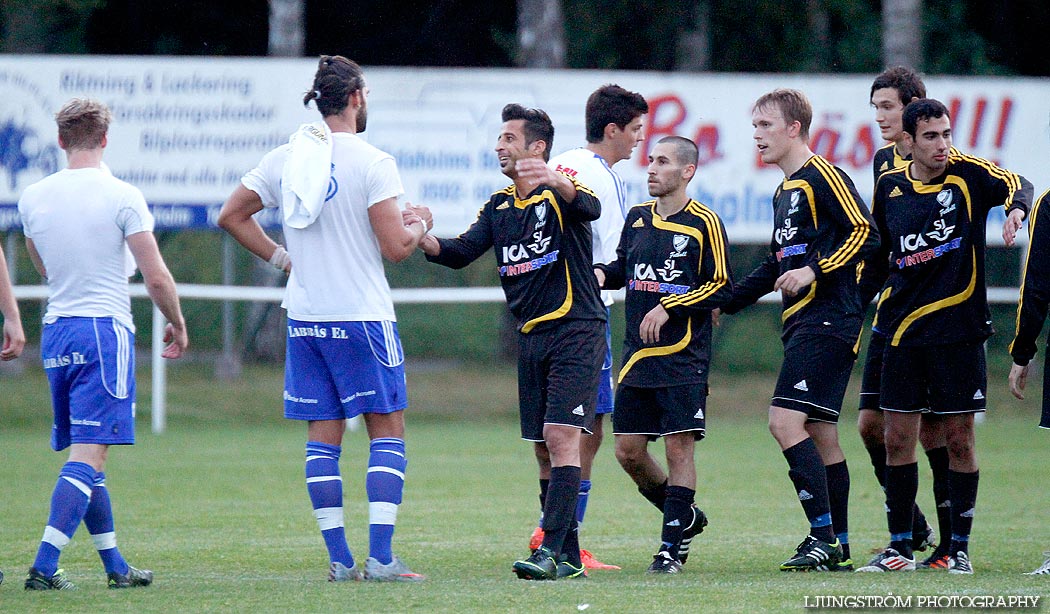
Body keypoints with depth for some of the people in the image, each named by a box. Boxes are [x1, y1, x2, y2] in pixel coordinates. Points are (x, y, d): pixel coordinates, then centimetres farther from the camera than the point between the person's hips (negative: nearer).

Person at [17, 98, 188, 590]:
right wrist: (177, 324, 8)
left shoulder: (33, 198, 5)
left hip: (55, 329, 6)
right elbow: (156, 277, -9)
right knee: (89, 455, -8)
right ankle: (44, 565, -19)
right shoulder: (121, 197, -9)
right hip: (105, 328, -6)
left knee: (82, 453, 14)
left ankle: (115, 566, 21)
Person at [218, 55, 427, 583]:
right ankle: (380, 557, -8)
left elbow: (231, 215, 10)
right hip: (361, 318, -5)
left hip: (305, 319, 5)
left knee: (322, 437, 8)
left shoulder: (285, 158, 5)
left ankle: (339, 558, 6)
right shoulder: (371, 162, -11)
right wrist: (418, 226, 8)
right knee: (387, 432, 1)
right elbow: (394, 246, -13)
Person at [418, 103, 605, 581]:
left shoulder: (559, 194, -7)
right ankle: (569, 557, 11)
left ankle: (551, 550, -21)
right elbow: (461, 252, 7)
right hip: (531, 337, 7)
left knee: (561, 437, -16)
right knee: (547, 446, 7)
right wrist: (423, 238, -13)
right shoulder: (499, 206, 14)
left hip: (576, 330, -7)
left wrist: (556, 183, -50)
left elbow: (590, 208, -29)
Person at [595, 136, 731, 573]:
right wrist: (602, 273, 1)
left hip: (684, 358, -6)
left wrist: (669, 307, -14)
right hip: (637, 357, 6)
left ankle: (671, 546, -2)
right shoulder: (637, 218, 12)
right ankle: (685, 517, 27)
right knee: (628, 451, 5)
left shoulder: (703, 223, -6)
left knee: (678, 447, -7)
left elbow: (721, 288, -7)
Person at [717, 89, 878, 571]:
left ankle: (824, 536, -16)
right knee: (819, 434, 8)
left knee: (785, 420, -16)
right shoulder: (785, 191, 21)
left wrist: (814, 270, -22)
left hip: (827, 321, -10)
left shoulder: (823, 177, -8)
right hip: (802, 323, 10)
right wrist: (727, 301, 27)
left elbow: (865, 234, -17)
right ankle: (837, 548, 11)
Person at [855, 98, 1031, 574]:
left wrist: (1015, 208, -41)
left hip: (958, 327, -3)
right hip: (902, 329, 3)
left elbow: (1016, 186, -19)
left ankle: (960, 547, 10)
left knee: (959, 438, 1)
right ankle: (901, 547, 11)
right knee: (897, 439, 2)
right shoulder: (889, 187, 7)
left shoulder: (967, 174, -3)